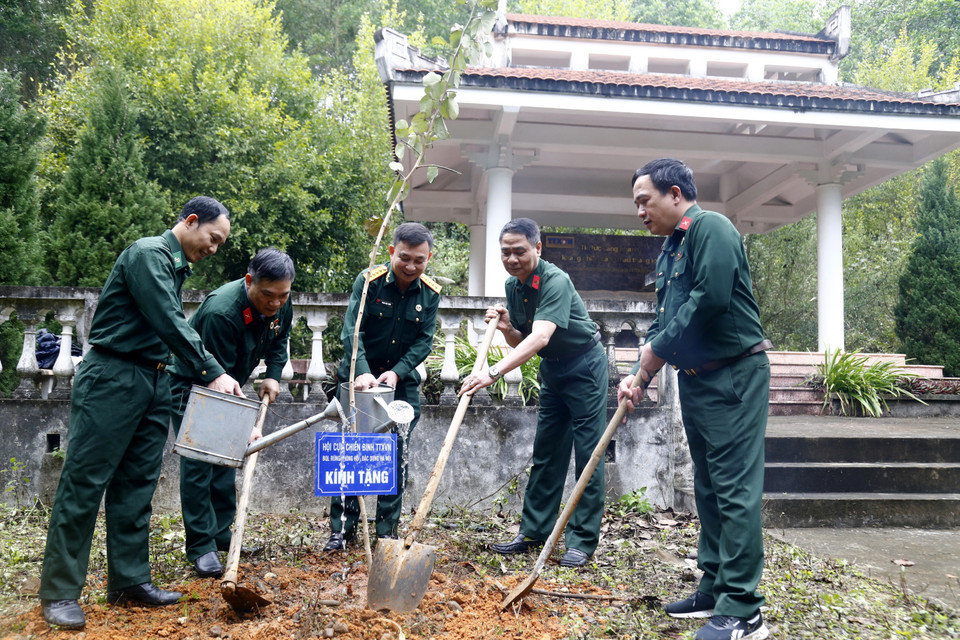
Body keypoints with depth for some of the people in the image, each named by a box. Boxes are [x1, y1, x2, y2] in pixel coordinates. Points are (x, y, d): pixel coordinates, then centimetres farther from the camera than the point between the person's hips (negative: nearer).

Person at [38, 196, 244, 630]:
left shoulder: (177, 267, 17)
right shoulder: (148, 253, -11)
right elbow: (169, 321, -20)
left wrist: (211, 375, 9)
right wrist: (212, 373, -21)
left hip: (154, 382, 9)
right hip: (112, 378, -9)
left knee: (138, 484, 8)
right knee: (85, 481, -3)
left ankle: (129, 581, 15)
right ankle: (59, 591, 5)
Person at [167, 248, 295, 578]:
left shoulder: (281, 305, -14)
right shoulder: (221, 312, -37)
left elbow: (279, 342, 7)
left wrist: (273, 376, -10)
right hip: (192, 384, -7)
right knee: (198, 461, -10)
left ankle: (221, 533, 21)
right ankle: (201, 546, -3)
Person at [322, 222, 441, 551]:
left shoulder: (430, 293, -5)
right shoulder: (369, 280, -14)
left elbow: (424, 341, -6)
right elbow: (352, 331, -19)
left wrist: (396, 372, -20)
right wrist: (361, 372, -33)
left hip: (403, 382, 2)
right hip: (359, 378, -2)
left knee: (396, 456, 2)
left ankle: (387, 531, 13)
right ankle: (342, 528, 10)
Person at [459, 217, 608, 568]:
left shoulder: (555, 281, -27)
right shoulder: (512, 286, -1)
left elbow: (539, 337, -41)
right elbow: (520, 342, 7)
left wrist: (494, 372, -49)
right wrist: (505, 327, -15)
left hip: (584, 365, -8)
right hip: (552, 369, 8)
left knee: (587, 453, -5)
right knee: (546, 452, 9)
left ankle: (583, 540, 2)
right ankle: (534, 530, 16)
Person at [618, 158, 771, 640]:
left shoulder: (710, 228, -11)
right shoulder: (669, 251, 17)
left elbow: (712, 298, -24)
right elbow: (663, 322, 18)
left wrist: (659, 348, -13)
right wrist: (638, 375, 6)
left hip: (735, 375, -10)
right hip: (695, 379, 10)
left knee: (734, 488, -7)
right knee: (708, 487, 14)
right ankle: (714, 589, 25)